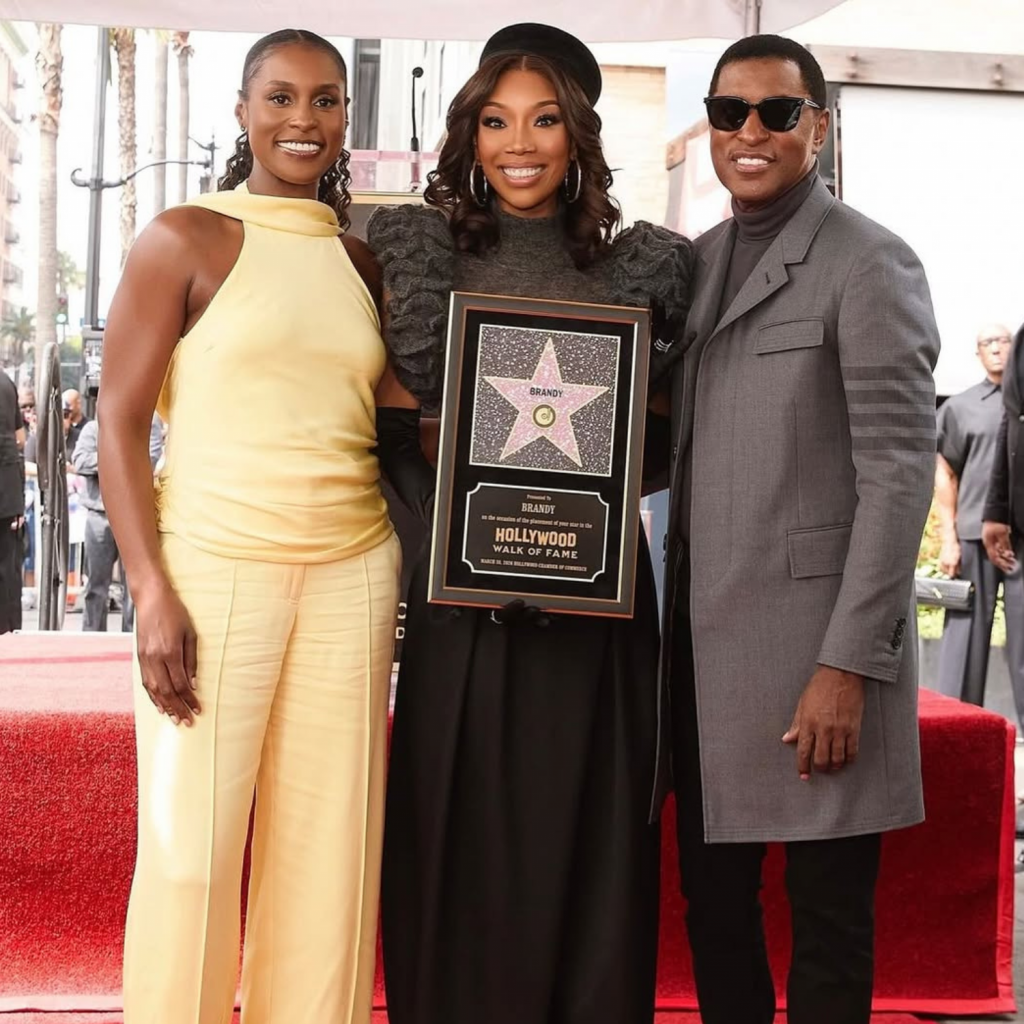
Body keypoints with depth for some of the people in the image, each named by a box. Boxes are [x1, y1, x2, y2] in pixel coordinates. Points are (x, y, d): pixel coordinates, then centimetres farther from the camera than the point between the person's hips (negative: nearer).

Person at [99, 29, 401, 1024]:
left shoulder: (360, 262, 14)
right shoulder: (185, 239, 0)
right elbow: (119, 424, -3)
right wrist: (154, 594, -13)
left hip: (352, 576, 4)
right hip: (213, 569, -4)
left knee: (326, 848, 5)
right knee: (190, 847, -3)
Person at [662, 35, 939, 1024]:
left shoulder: (868, 263, -6)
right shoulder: (693, 264, 14)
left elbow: (899, 470, -11)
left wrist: (848, 663, -16)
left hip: (814, 639, -6)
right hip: (703, 638, 6)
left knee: (826, 920, 3)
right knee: (712, 905, 11)